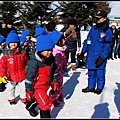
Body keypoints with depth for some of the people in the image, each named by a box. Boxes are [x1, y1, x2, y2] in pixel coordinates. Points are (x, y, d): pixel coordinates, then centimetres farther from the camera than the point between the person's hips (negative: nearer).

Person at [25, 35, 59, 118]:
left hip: (46, 85, 7)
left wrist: (55, 82, 13)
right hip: (37, 86, -7)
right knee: (46, 103, -8)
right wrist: (29, 91, -18)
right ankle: (46, 116, 13)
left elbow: (55, 71, 9)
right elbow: (29, 77, -22)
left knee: (38, 99, 25)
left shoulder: (51, 58, -7)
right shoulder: (34, 62, -28)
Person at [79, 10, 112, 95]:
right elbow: (87, 40, 14)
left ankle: (99, 88, 27)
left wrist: (102, 57, -18)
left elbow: (107, 46, -12)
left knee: (100, 73, 8)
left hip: (100, 57, -5)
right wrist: (83, 51, 12)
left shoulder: (107, 31, -10)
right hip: (90, 56, 5)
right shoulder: (93, 28, 7)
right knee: (91, 73, 15)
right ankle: (91, 87, 30)